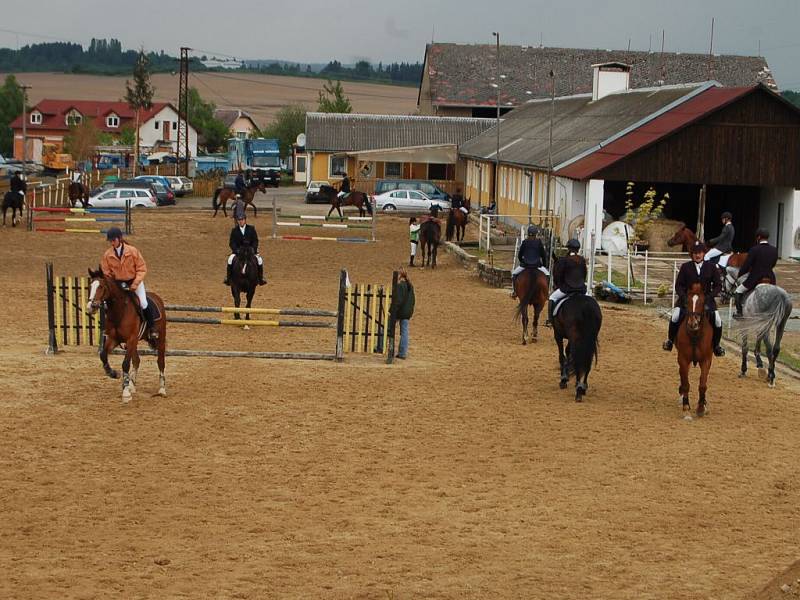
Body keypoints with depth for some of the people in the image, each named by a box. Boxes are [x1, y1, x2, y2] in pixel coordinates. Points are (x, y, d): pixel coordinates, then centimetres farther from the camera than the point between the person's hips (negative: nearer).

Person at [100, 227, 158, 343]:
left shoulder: (132, 251, -13)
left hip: (134, 281, -3)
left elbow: (142, 268, -9)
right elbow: (106, 273, 4)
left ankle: (152, 329, -2)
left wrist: (135, 283, -20)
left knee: (143, 303, -20)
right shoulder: (107, 255, -6)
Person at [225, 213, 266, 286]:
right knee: (230, 259, -26)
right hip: (237, 251, 0)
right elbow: (231, 242, -1)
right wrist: (236, 250, -18)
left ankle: (260, 278, -6)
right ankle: (228, 278, -12)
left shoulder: (251, 229, 2)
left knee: (260, 260, -21)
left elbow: (255, 241, 0)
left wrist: (253, 249, -16)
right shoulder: (234, 230, 3)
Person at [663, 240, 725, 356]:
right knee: (675, 316, -24)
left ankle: (716, 345, 6)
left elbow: (718, 285, 5)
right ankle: (670, 340, -3)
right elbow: (678, 285, 2)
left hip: (706, 299, 0)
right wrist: (683, 297, -15)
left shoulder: (711, 267, 3)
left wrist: (710, 296, -11)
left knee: (717, 320, -17)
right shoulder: (685, 267, 2)